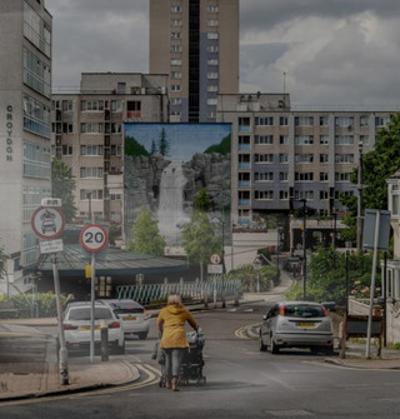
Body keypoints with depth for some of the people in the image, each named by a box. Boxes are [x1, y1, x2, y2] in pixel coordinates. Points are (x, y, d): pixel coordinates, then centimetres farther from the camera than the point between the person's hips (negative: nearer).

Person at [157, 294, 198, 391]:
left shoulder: (164, 311, 12)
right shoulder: (184, 311, 12)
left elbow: (159, 324, 27)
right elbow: (193, 323, 26)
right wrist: (197, 330, 46)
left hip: (166, 339, 2)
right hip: (179, 338, -1)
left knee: (168, 358, 17)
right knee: (176, 360, -5)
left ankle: (168, 382, 23)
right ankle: (174, 383, -18)